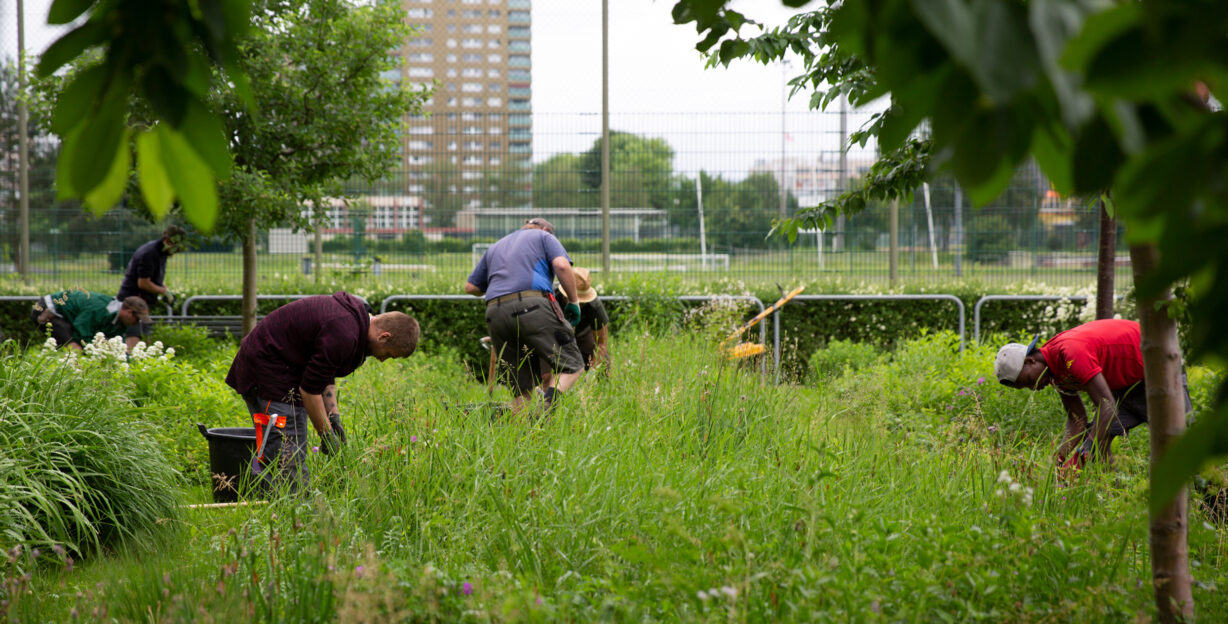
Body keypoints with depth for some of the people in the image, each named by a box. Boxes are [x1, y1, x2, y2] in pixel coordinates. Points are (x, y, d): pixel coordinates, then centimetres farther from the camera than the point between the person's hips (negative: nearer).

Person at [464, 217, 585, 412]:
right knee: (572, 365, -1)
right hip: (533, 307, -5)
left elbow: (470, 286, 31)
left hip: (495, 314, 5)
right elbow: (562, 265, 1)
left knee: (522, 386, 10)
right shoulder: (544, 237, 21)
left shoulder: (496, 247, 34)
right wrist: (573, 302, 8)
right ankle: (546, 408, -25)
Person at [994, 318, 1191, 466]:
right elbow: (1076, 421, 1)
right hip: (1126, 381, 9)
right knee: (1100, 442, -3)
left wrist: (1082, 456, -41)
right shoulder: (1056, 371, -4)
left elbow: (1108, 407, -39)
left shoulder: (1070, 353, -35)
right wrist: (1059, 462, -12)